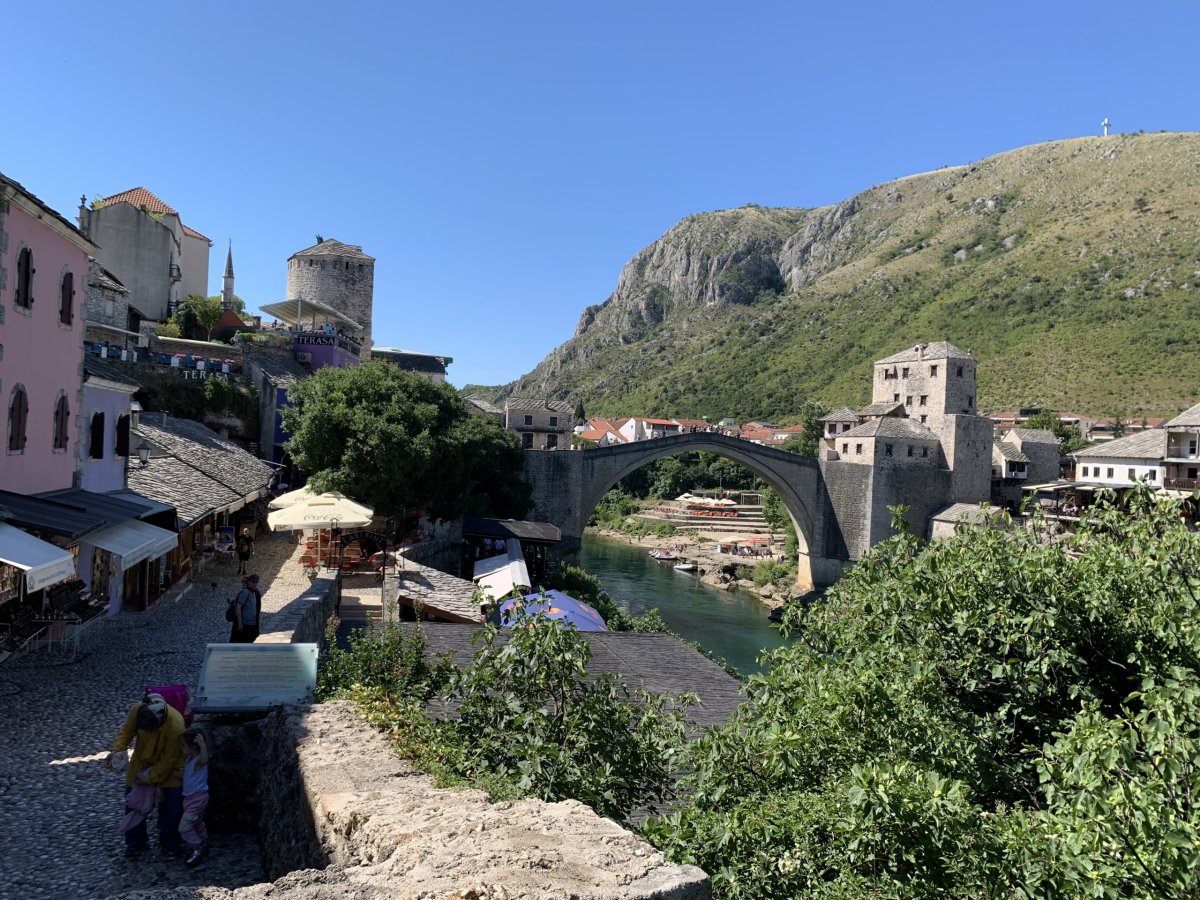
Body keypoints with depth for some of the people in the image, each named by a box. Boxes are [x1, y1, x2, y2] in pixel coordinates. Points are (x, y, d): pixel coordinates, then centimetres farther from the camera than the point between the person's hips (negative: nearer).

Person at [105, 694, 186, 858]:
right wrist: (116, 749, -26)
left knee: (174, 803, -2)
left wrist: (150, 778, -17)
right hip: (142, 760, 3)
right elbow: (126, 731, -10)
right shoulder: (137, 710, -32)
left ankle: (169, 843, 19)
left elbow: (169, 759, -25)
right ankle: (136, 842, 27)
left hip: (169, 764, -3)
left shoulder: (176, 725, -40)